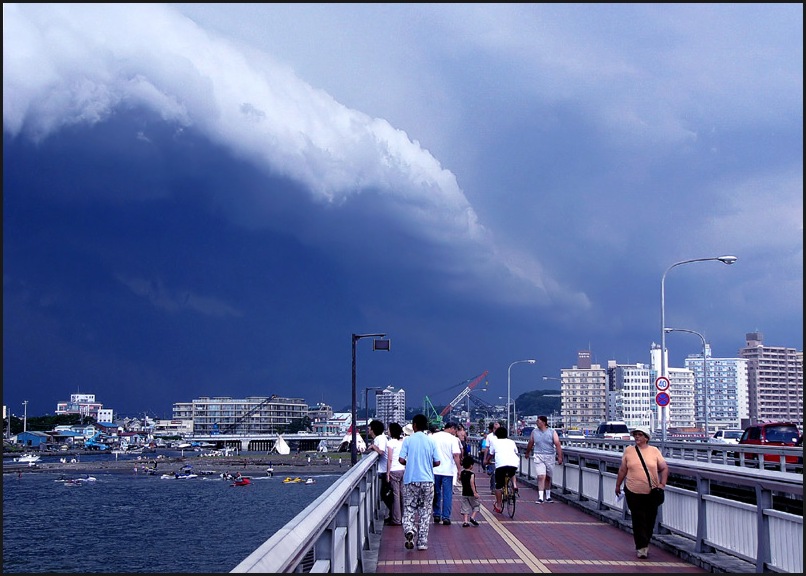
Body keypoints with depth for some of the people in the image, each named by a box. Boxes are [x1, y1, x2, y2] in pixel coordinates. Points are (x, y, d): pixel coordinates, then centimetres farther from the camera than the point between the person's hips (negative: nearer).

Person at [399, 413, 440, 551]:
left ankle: (409, 530, -20)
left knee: (409, 509, 8)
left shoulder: (408, 440, -4)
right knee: (425, 511, 8)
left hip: (411, 480, -1)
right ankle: (422, 542, 7)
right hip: (427, 480, 1)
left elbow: (401, 459, -10)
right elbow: (437, 462, -1)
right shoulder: (431, 441, -1)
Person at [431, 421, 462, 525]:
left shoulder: (433, 436, 5)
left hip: (435, 470, 4)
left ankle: (436, 515, 21)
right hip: (448, 470, -4)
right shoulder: (453, 439, -8)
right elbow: (456, 455, -15)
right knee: (447, 494, 3)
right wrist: (459, 469, -11)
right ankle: (446, 517, 1)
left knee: (436, 493, 16)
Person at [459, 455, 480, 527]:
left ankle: (465, 521, 1)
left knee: (465, 507, 8)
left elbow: (459, 479, 20)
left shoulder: (462, 473, 1)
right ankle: (472, 517, -3)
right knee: (476, 505, 13)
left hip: (464, 493, 5)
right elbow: (472, 483, -23)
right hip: (471, 494, -5)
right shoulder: (472, 474, -16)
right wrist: (475, 492, -23)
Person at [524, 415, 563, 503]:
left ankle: (548, 496, 26)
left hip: (550, 457, 0)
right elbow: (530, 443, 17)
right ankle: (540, 497, -14)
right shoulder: (534, 432, 3)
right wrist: (527, 453, 27)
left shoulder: (552, 432, -3)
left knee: (548, 478, 12)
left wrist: (560, 457, -16)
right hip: (539, 457, 0)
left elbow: (558, 445, -8)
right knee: (541, 477, -12)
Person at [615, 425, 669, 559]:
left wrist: (662, 484, -6)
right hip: (634, 492, -1)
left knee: (650, 520, 7)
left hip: (652, 493, 1)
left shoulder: (654, 451, 2)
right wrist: (618, 485, 14)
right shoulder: (628, 451, 4)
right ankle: (641, 547, -1)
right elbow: (622, 470, 11)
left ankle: (644, 544, 24)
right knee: (638, 520, -4)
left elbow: (664, 468, 5)